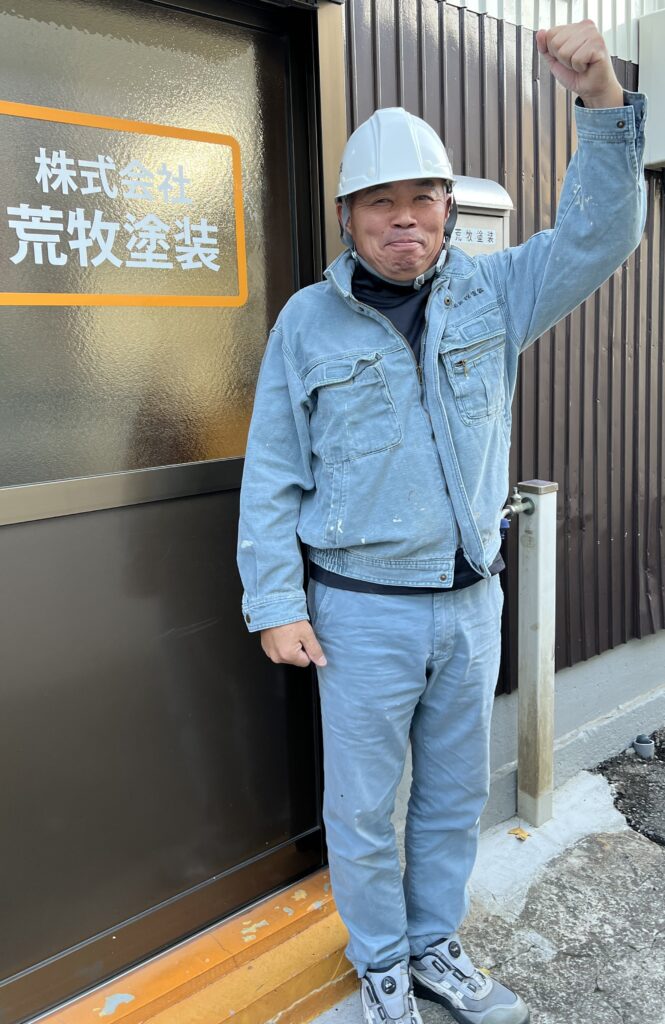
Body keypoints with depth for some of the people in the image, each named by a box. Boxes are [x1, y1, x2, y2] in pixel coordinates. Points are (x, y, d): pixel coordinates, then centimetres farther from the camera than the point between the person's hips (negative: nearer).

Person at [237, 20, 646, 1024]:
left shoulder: (491, 293, 3)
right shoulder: (307, 321, -5)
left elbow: (600, 234, -5)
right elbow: (272, 477, -5)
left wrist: (603, 99, -19)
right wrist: (276, 603, -8)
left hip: (472, 600, 4)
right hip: (363, 610, -3)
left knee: (456, 793, 18)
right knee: (362, 805, 11)